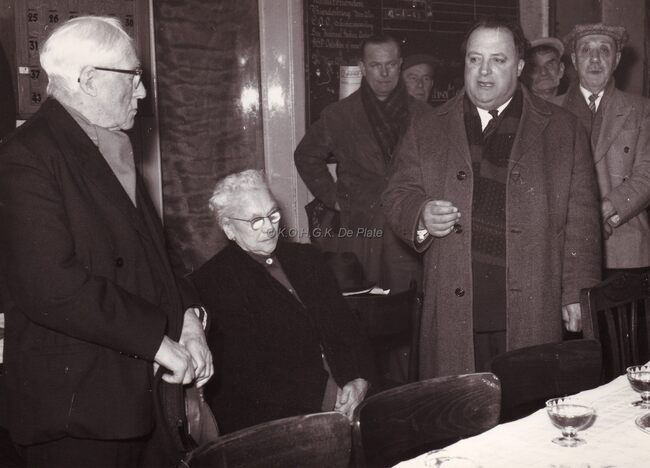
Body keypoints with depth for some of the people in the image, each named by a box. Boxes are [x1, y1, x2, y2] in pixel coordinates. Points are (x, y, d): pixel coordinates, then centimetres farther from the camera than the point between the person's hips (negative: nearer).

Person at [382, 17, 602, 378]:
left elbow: (581, 218, 5)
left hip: (531, 312, 0)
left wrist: (576, 294, -1)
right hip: (453, 311, 1)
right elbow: (397, 196, 10)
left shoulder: (562, 129, 8)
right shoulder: (426, 129, 12)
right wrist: (422, 217, -12)